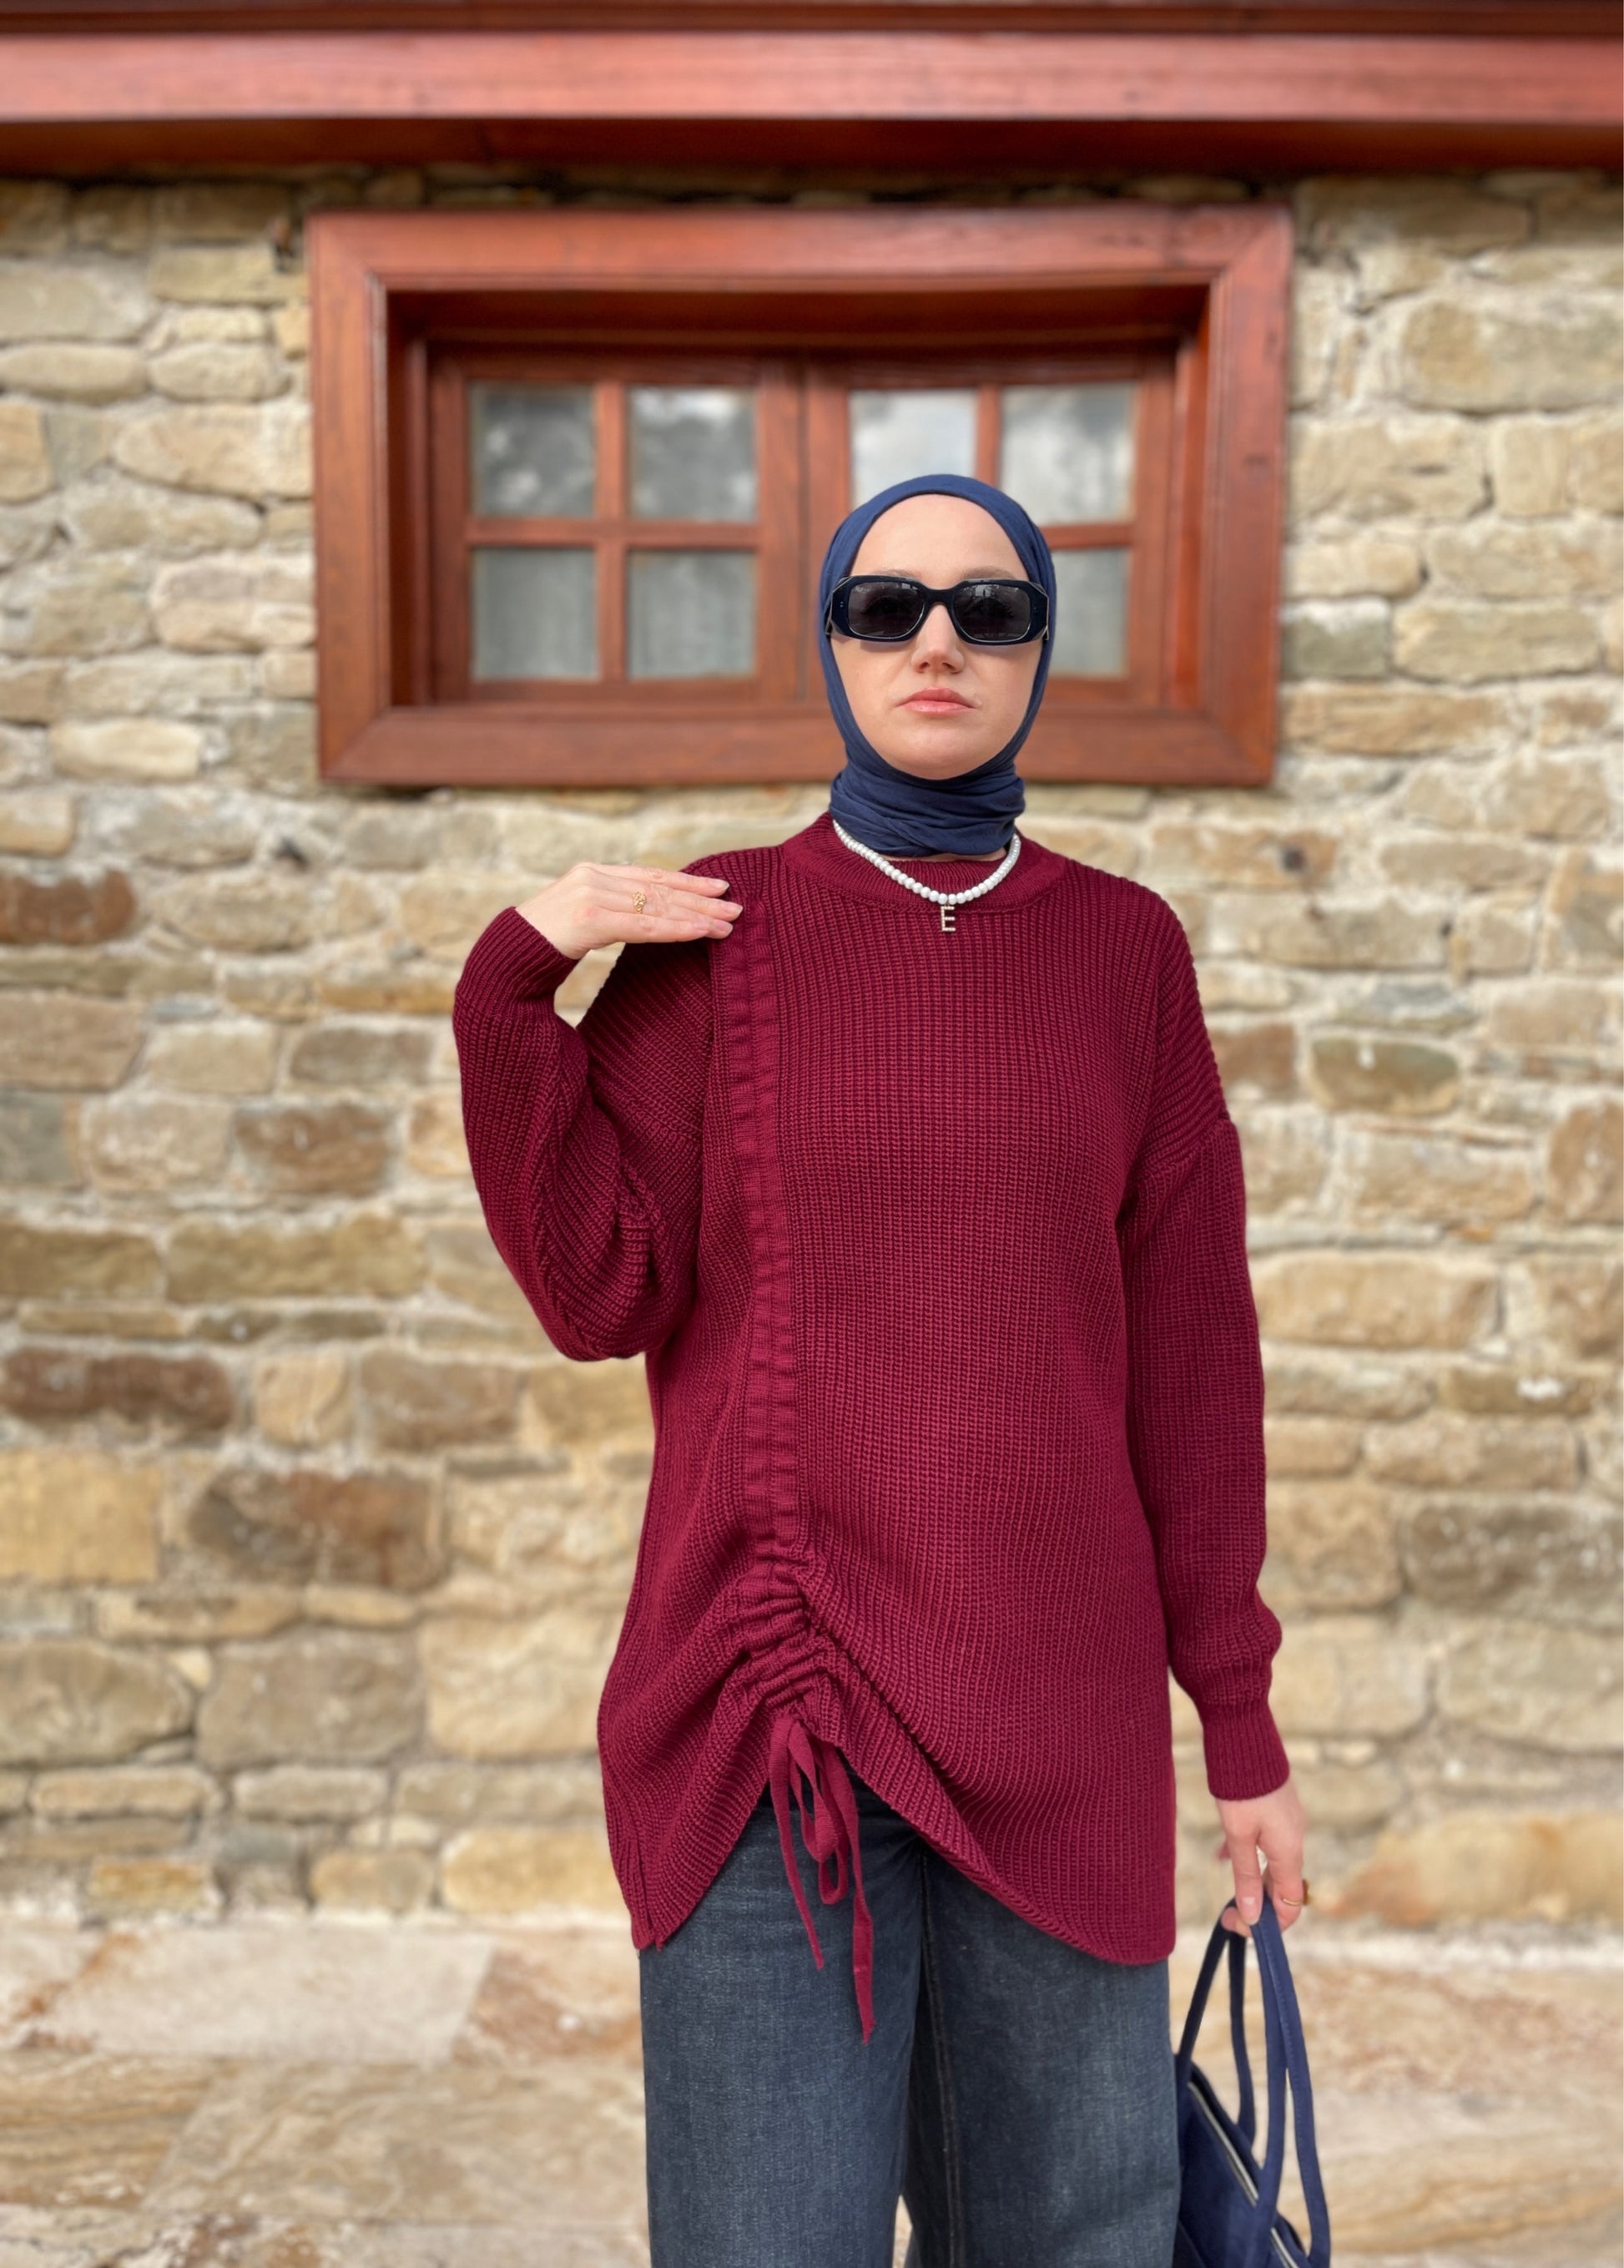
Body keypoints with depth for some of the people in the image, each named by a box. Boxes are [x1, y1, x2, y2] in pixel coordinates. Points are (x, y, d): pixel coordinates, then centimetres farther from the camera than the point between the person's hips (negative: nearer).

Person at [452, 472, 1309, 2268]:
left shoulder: (1123, 948, 5)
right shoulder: (710, 936, 2)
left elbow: (1191, 1352, 6)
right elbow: (601, 1293, -3)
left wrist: (1240, 1714, 8)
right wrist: (512, 987, -11)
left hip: (1058, 1713, 2)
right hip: (775, 1703, -1)